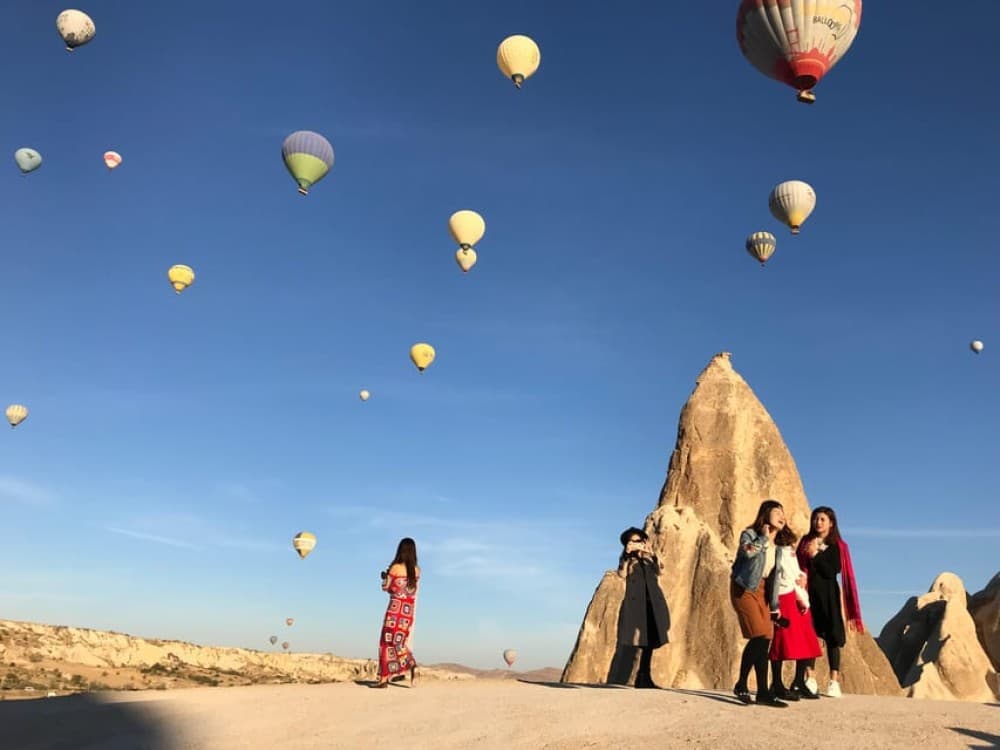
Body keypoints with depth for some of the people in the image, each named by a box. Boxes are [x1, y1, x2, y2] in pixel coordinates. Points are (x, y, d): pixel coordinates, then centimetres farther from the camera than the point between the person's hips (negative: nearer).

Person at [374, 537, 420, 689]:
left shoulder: (395, 567, -11)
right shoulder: (416, 570, 2)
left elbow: (385, 587, -1)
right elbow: (414, 591, 10)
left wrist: (385, 576, 17)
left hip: (395, 608, -5)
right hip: (409, 610, 5)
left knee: (388, 642, 4)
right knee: (400, 641, 17)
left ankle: (384, 679, 5)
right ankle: (412, 665, -6)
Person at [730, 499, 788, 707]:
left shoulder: (777, 547, 17)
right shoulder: (750, 534, -4)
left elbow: (774, 578, 19)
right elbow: (747, 551, -27)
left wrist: (775, 605, 15)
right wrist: (763, 537, -12)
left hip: (763, 591, 7)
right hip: (745, 588, -7)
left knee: (764, 640, 0)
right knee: (759, 637, -16)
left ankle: (763, 692, 7)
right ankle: (741, 684, -4)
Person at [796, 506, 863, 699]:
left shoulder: (837, 546, 1)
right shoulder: (806, 542, 9)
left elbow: (833, 571, -10)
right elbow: (799, 567, 4)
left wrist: (816, 555, -15)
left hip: (828, 595, -2)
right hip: (809, 593, 2)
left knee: (832, 637, 0)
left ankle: (834, 681, 4)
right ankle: (810, 679, 6)